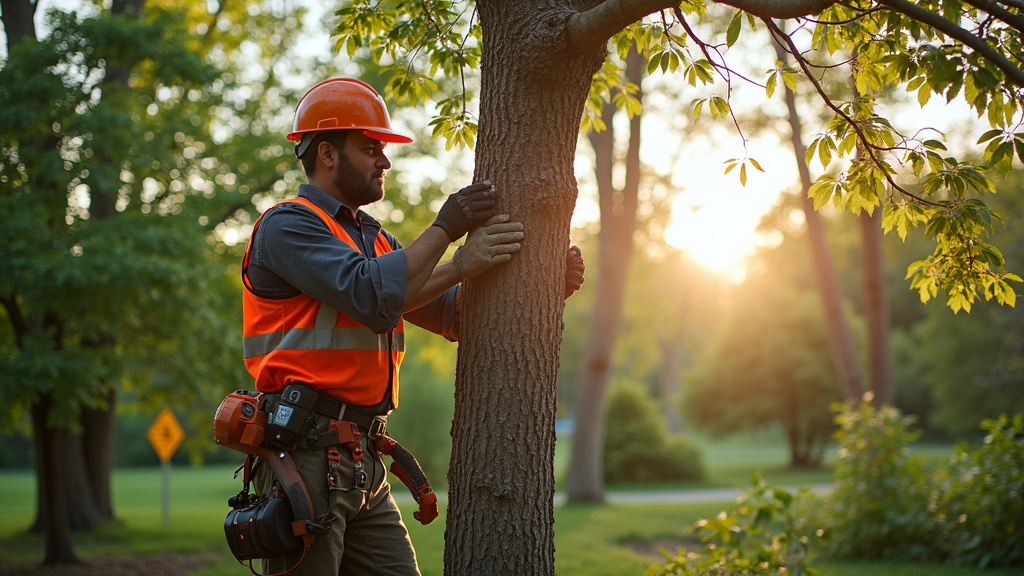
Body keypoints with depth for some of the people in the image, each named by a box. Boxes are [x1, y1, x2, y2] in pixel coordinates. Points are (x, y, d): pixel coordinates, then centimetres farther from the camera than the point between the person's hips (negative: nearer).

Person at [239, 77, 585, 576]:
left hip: (364, 463, 8)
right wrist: (444, 228, -12)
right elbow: (370, 296, -22)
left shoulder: (373, 240, 21)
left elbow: (451, 313, 14)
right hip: (306, 454, -8)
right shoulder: (286, 226, -6)